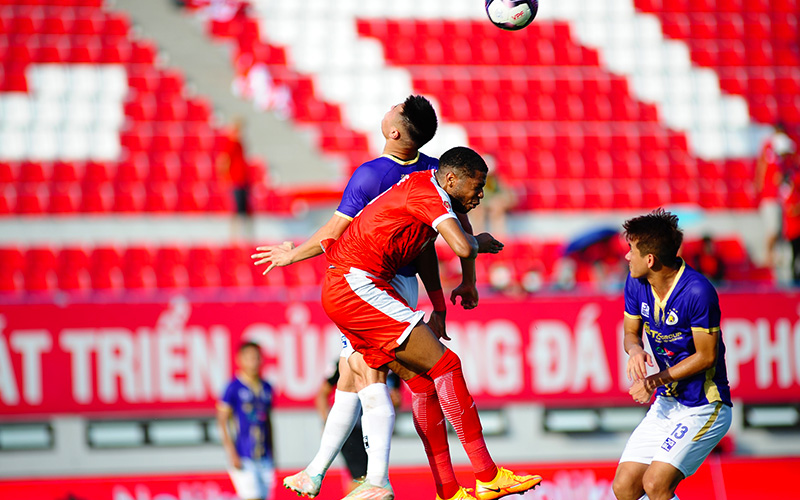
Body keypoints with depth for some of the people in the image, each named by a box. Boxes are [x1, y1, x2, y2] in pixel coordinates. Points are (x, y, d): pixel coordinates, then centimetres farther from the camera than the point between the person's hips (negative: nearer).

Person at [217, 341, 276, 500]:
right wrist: (232, 454, -12)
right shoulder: (234, 387, -5)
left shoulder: (266, 388, 13)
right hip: (243, 457, -6)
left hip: (264, 457, 6)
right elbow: (222, 421, -6)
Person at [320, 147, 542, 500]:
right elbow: (463, 248, -25)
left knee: (423, 379, 9)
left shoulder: (425, 192, 18)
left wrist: (439, 308, 38)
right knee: (444, 364, -12)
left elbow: (425, 248, 33)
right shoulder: (428, 192, -13)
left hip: (342, 294, 10)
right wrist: (480, 243, -2)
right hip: (356, 286, -10)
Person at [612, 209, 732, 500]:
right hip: (666, 405, 7)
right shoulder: (636, 283, -2)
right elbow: (631, 332, 11)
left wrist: (657, 380, -16)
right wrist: (635, 350, -12)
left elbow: (706, 356, -17)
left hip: (703, 408, -7)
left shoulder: (698, 292, -24)